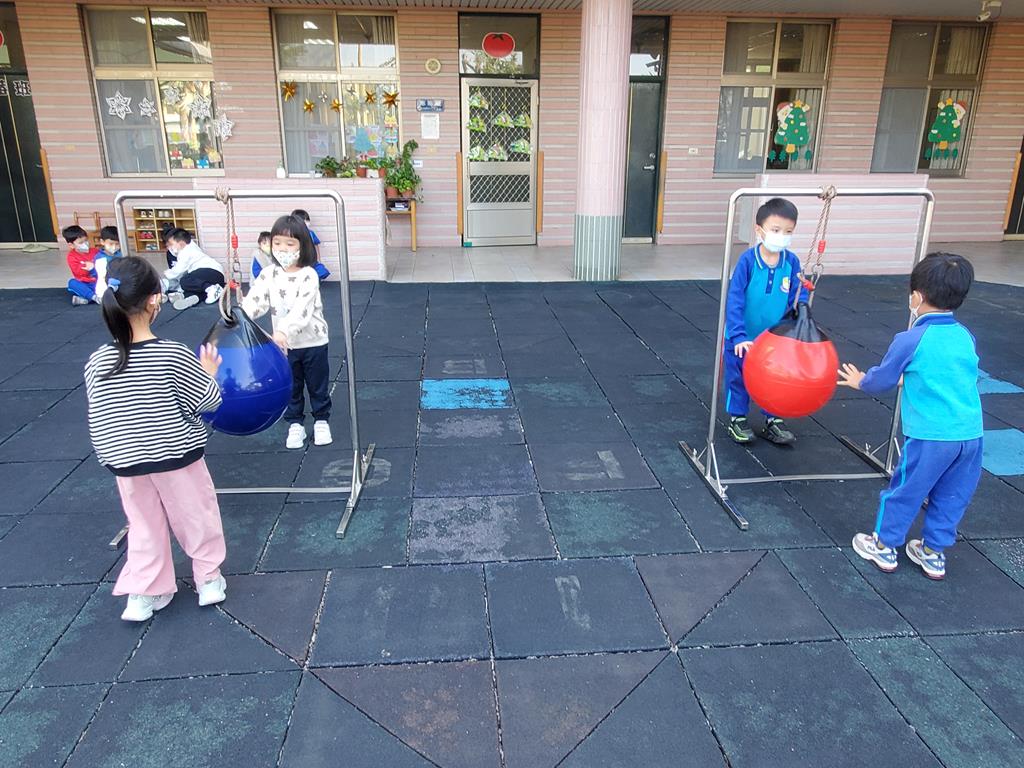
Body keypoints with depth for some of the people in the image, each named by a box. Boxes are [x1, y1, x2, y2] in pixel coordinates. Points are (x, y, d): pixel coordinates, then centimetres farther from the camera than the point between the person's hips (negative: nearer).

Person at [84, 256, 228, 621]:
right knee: (196, 516, 17)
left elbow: (98, 423, -2)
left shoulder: (97, 362, -10)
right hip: (178, 458, -3)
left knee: (144, 526, 20)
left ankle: (142, 594, 28)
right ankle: (209, 579, 31)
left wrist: (110, 457, 14)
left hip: (126, 464, 3)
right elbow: (209, 401, -10)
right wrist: (208, 372, 7)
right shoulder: (174, 356, -20)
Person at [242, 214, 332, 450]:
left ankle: (321, 421, 31)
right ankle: (295, 425, 29)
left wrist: (284, 330, -44)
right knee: (290, 388, 15)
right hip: (284, 344, 3)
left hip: (312, 341, -3)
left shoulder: (308, 276, -18)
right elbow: (255, 300, -17)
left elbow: (302, 309, -30)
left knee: (318, 386, 13)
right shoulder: (268, 274, -5)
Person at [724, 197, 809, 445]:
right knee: (739, 378, 13)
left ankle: (773, 420, 33)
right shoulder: (748, 260, -21)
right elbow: (734, 300, -23)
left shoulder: (792, 262, -10)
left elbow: (799, 298, -1)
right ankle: (737, 419, 31)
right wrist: (738, 336, -27)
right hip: (743, 339, -3)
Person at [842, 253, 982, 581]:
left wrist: (860, 381, 21)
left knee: (904, 492, 11)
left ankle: (884, 547, 26)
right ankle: (933, 553, 33)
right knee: (952, 498, 18)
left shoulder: (910, 340, -11)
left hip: (930, 437, -6)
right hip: (971, 434, 6)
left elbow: (881, 381, 0)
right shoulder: (966, 337, 7)